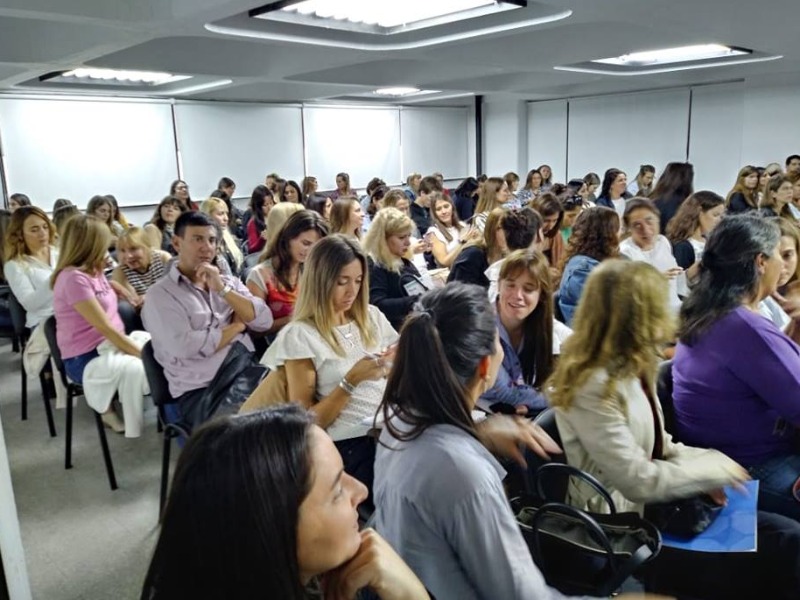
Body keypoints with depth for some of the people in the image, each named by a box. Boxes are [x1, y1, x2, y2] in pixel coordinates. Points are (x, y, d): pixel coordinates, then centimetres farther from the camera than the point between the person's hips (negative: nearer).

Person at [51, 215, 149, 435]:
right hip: (86, 359, -9)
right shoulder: (73, 278, -18)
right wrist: (143, 353, -20)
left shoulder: (95, 272, 10)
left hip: (112, 345, 9)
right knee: (137, 369, -33)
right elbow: (106, 328, -21)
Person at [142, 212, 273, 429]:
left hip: (249, 371, 6)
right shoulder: (161, 294, 0)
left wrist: (222, 289, -5)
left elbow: (264, 321, 4)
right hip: (203, 390, -6)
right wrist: (237, 325, -2)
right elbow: (186, 348, -15)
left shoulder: (228, 281, 18)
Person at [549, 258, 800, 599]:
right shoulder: (592, 387, -25)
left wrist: (711, 462, -5)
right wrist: (712, 470, -11)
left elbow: (657, 446, 12)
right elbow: (639, 481, -25)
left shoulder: (631, 369, 5)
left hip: (653, 505, 9)